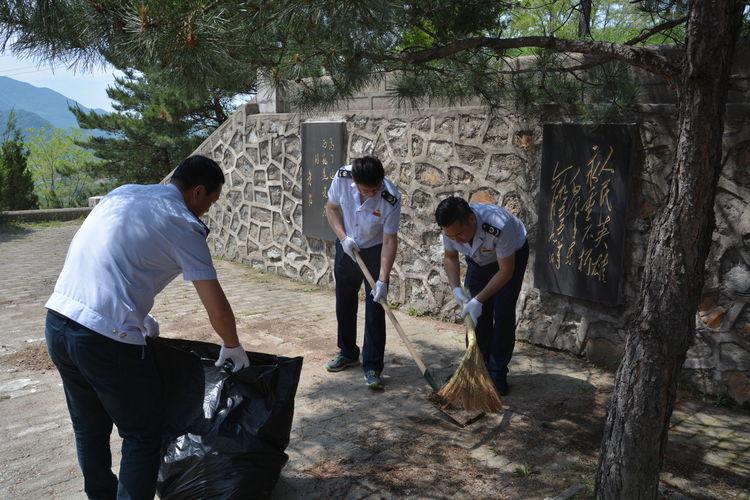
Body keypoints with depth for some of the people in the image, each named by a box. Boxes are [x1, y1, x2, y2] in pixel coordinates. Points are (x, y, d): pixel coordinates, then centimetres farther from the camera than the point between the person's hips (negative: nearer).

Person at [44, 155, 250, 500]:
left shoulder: (122, 193, 15)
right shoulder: (183, 224, -6)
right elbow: (217, 309, -6)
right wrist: (232, 347, 12)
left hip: (57, 321, 8)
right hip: (107, 338, -8)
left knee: (90, 429, 23)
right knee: (143, 436, 9)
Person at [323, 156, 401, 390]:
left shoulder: (391, 199, -31)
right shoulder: (342, 177, -23)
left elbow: (390, 241, -23)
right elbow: (331, 208, -5)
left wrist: (382, 280, -28)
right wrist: (343, 237, -18)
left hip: (375, 251, -3)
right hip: (346, 248, 4)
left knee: (375, 309, -6)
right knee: (344, 305, 14)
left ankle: (372, 367, 3)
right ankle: (348, 353, 33)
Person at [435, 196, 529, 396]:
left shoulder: (499, 226, -43)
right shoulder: (450, 228, -28)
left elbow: (506, 271, -31)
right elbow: (450, 258, -6)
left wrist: (479, 299, -33)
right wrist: (456, 288, -21)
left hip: (512, 255, -4)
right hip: (479, 259, 5)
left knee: (503, 314, -11)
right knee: (476, 314, -1)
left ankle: (497, 374, -1)